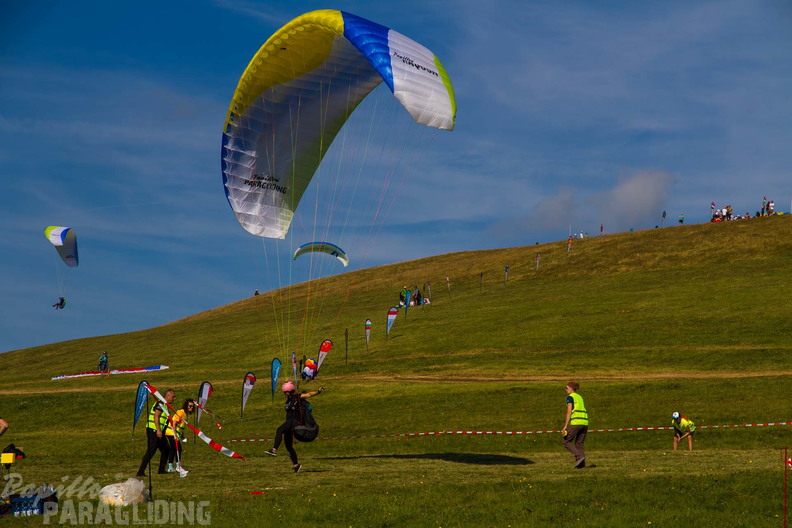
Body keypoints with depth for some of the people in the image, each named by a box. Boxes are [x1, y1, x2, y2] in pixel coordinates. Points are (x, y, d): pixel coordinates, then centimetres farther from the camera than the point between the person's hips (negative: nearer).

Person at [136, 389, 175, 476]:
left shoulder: (165, 405, 20)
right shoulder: (160, 404, -11)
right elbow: (156, 416, -21)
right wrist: (158, 430, -27)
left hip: (159, 432, 10)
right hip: (153, 431, -10)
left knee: (166, 451, 13)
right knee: (150, 452, -13)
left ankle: (161, 470, 20)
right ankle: (140, 472, -13)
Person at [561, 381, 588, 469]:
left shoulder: (570, 397, -1)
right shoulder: (580, 397, 22)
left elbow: (569, 411, -10)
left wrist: (565, 426, -12)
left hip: (576, 422, -7)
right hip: (585, 422, 7)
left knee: (565, 441, 3)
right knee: (579, 444, 13)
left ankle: (579, 456, -12)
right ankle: (581, 464, 3)